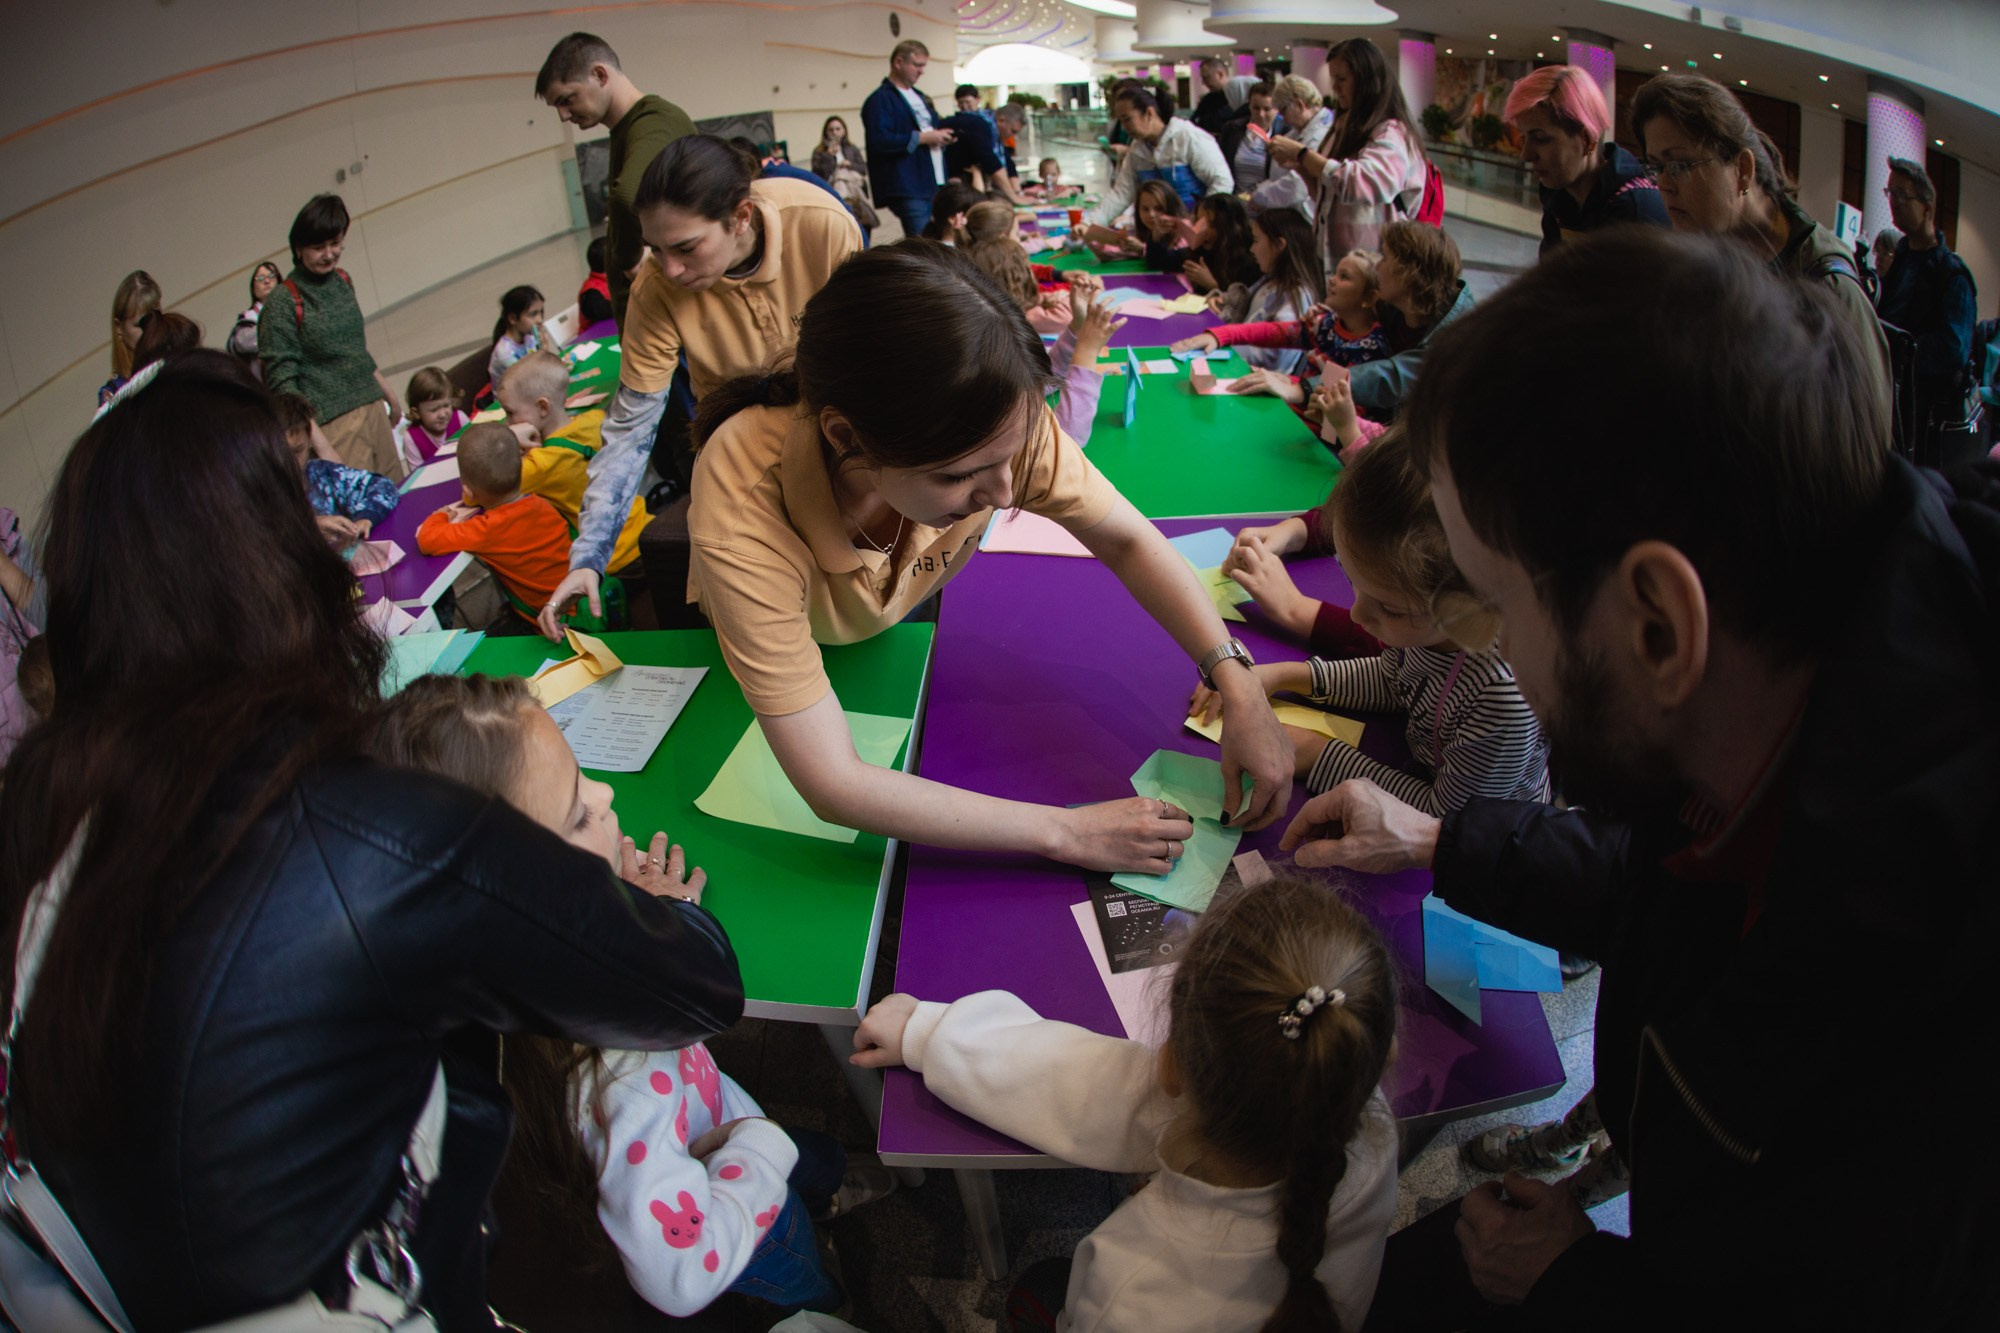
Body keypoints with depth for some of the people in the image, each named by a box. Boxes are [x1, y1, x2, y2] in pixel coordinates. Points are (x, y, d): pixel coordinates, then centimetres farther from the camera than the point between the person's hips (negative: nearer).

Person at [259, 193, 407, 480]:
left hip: (372, 407, 7)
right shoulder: (283, 303, -10)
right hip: (333, 423, -7)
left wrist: (387, 392, 25)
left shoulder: (342, 280, 10)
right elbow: (282, 382, -13)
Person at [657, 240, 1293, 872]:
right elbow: (831, 784, -45)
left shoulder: (996, 425, -38)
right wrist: (1066, 832, -44)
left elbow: (1127, 541, -21)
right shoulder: (742, 507, -47)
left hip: (900, 627, 2)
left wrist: (1240, 690, -34)